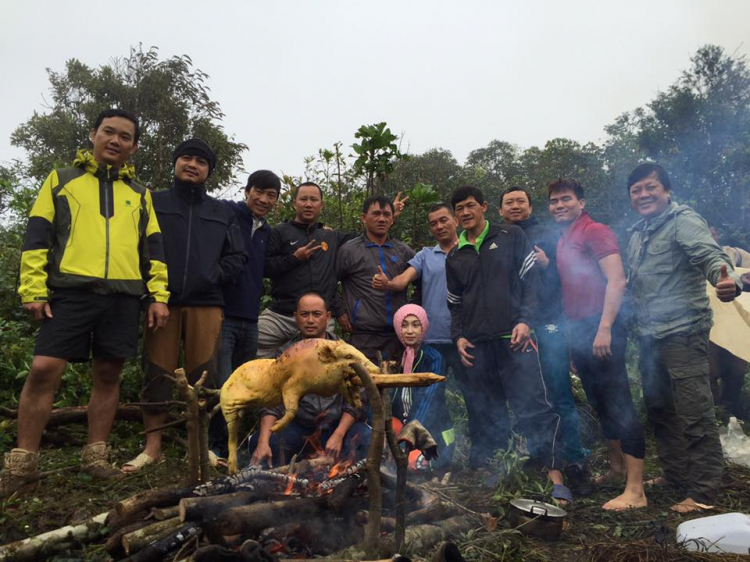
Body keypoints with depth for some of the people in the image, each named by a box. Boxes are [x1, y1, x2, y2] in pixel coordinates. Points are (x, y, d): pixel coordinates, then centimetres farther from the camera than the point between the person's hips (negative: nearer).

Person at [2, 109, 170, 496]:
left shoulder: (140, 195, 19)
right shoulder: (61, 180, 12)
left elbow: (153, 249, 15)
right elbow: (37, 238, 5)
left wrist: (159, 295, 5)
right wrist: (33, 290, -4)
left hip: (123, 297, 2)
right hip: (70, 292, -2)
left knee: (108, 375, 5)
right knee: (43, 370, -8)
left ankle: (95, 456, 18)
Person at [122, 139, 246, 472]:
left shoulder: (222, 213, 18)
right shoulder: (153, 203, 14)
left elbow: (237, 256, 11)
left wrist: (211, 278, -5)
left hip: (206, 304, 1)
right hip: (161, 301, -1)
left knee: (203, 375, 1)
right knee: (157, 372, -1)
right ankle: (153, 446, 7)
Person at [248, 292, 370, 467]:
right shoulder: (285, 354, 3)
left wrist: (338, 435, -18)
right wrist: (263, 442, -22)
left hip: (338, 424, -1)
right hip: (297, 425, 1)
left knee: (364, 438, -31)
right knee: (257, 442, -25)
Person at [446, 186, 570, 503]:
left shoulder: (511, 237, 8)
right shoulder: (455, 257, 18)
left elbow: (532, 280, 2)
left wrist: (525, 320, -10)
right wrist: (458, 336, 7)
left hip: (513, 337, -3)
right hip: (476, 345, 4)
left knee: (533, 407, -8)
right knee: (481, 412, 7)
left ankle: (555, 475, -2)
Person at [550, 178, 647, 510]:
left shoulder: (595, 232, -6)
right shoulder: (563, 242, 19)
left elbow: (616, 280, -16)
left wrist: (604, 328, -22)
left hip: (599, 329, -9)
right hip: (578, 332, 9)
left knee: (619, 405, -8)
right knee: (600, 406, 17)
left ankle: (635, 492, -5)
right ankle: (617, 468, 31)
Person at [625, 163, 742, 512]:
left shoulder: (683, 221, -8)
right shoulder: (638, 234, 17)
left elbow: (711, 256, -25)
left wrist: (728, 281, -44)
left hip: (683, 333, -9)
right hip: (650, 337, 9)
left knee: (694, 413, -6)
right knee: (659, 409, 17)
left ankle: (703, 490, 5)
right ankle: (674, 474, 31)